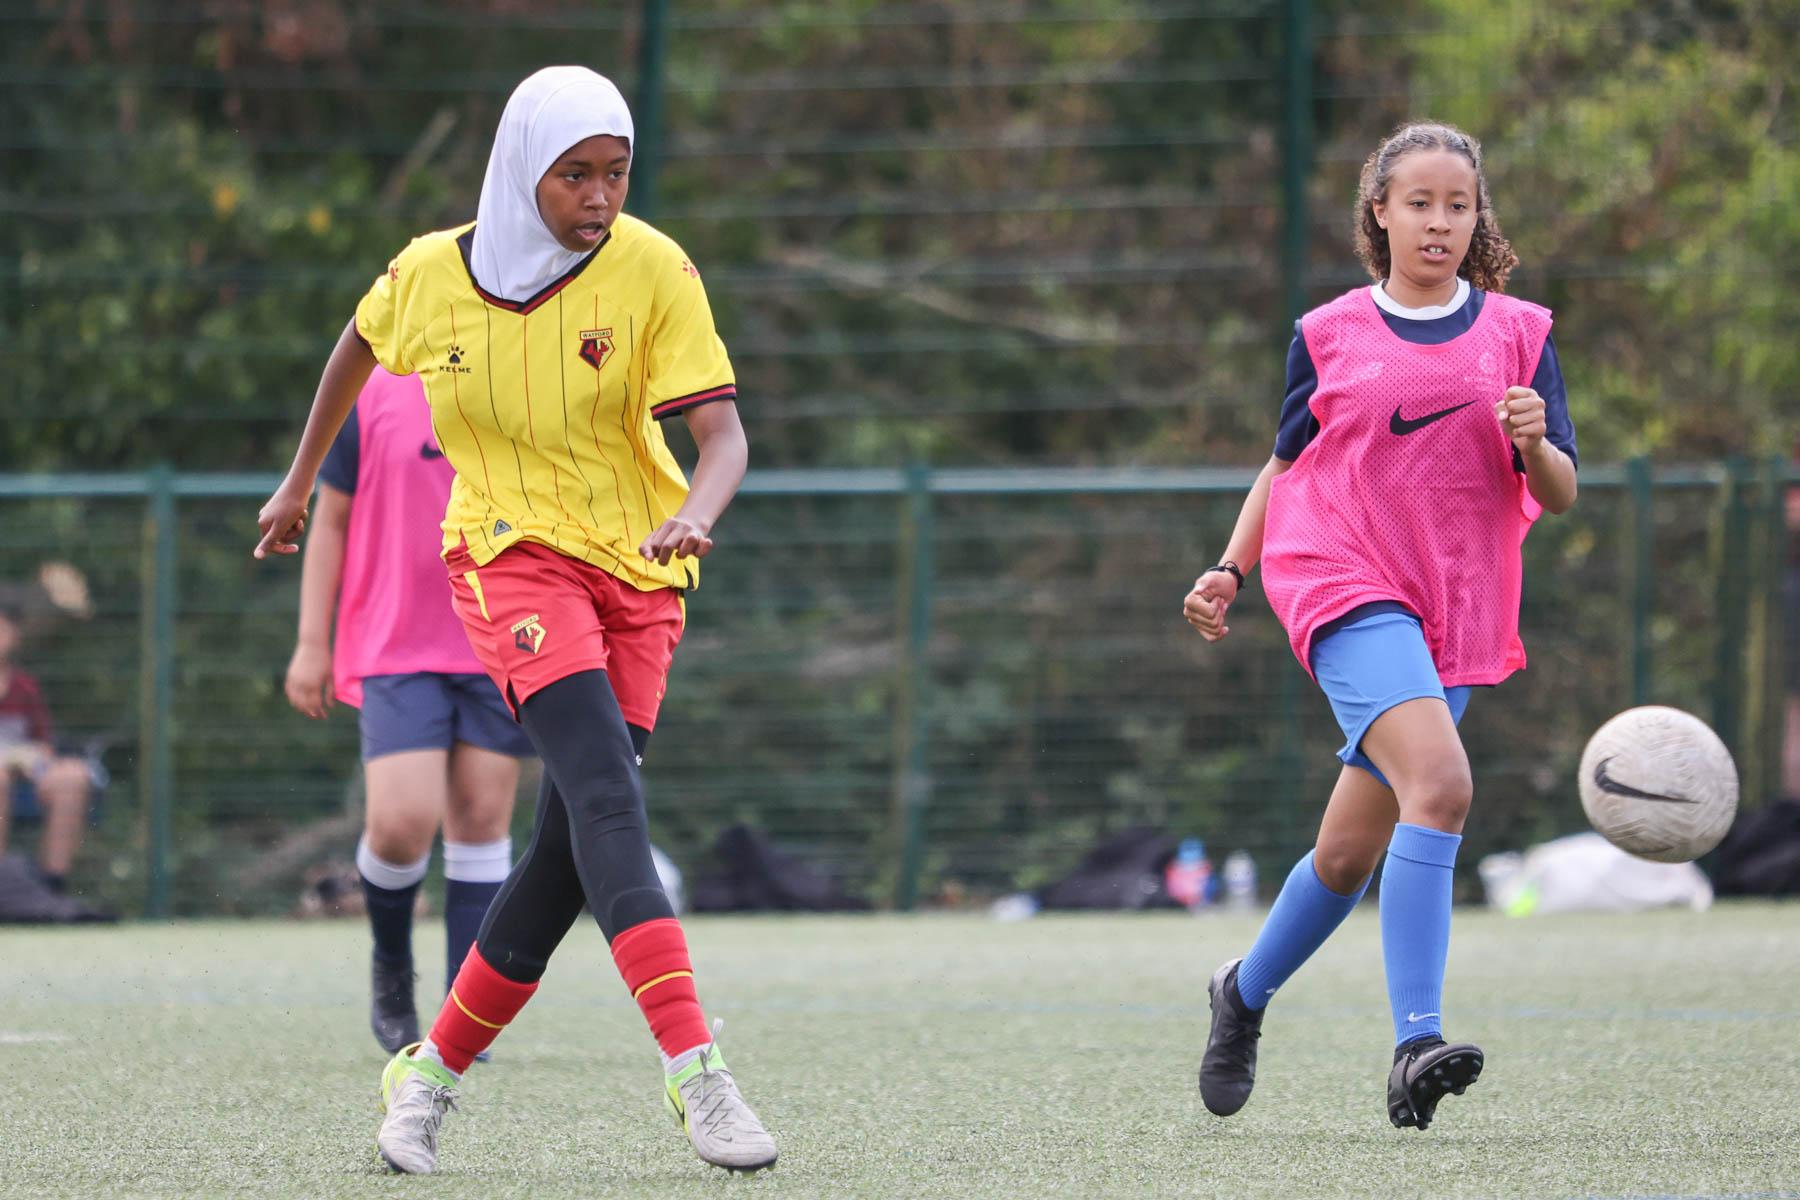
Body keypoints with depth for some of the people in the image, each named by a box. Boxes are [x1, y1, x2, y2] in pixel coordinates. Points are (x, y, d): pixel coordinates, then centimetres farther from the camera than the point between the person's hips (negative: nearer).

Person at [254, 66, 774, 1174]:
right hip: (513, 553, -2)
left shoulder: (653, 271, -9)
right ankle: (695, 1067, -36)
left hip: (639, 575, 2)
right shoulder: (429, 276, -3)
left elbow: (724, 433, -15)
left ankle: (434, 1071, 18)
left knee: (574, 847, -1)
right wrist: (300, 482, 29)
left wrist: (697, 514, -36)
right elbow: (361, 348, 20)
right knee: (606, 793, -24)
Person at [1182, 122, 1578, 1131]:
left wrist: (1535, 444, -15)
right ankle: (1416, 1048, -32)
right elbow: (1287, 463, 19)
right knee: (1440, 783, -27)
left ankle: (1246, 992, 35)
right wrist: (1231, 571, 8)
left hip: (1457, 612, 3)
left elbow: (1562, 493, 7)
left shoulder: (1518, 332, 9)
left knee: (1354, 848, 7)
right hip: (1347, 587, -3)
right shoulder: (1329, 335, 7)